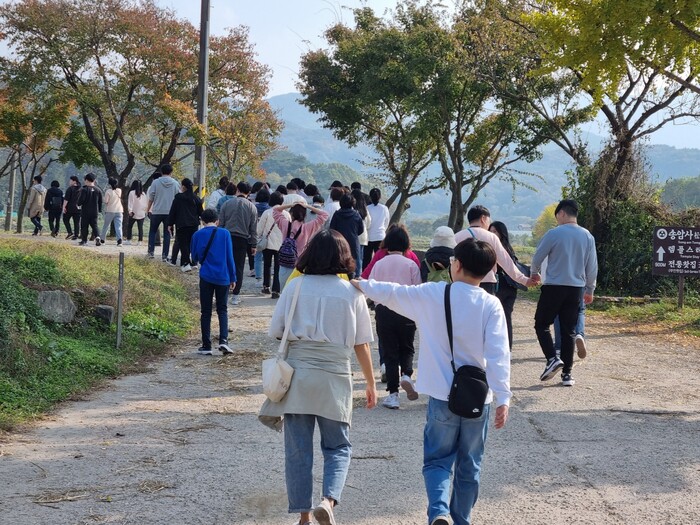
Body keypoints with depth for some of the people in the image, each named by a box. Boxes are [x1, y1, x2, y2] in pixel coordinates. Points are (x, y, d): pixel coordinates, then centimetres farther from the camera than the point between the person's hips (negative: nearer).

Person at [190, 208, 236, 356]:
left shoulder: (197, 235, 0)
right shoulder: (224, 233, -2)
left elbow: (194, 258, 8)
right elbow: (230, 257, -1)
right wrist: (233, 277, 7)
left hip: (206, 277, 0)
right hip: (223, 277, 0)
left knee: (206, 312, 8)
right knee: (222, 310, 10)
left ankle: (206, 346, 8)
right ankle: (223, 340, -9)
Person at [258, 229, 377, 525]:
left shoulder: (295, 286, -1)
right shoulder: (352, 293, -1)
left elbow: (275, 331, 1)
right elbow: (361, 345, 1)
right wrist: (371, 384, 12)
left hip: (297, 376, 1)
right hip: (335, 379, 0)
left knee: (298, 450, 10)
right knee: (338, 447, 14)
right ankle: (328, 500, -8)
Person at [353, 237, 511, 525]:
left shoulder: (431, 294, -5)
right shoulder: (491, 305, -7)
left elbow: (392, 293, 8)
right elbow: (498, 355, -13)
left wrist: (361, 285, 24)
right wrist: (502, 397, -12)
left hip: (442, 396, -1)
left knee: (437, 460, 9)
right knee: (469, 466, 16)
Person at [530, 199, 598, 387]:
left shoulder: (553, 234, -10)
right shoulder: (587, 237, 4)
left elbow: (537, 257, 1)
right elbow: (592, 266, 9)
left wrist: (535, 274, 22)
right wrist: (590, 290, 21)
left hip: (554, 287, -4)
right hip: (576, 288, 5)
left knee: (542, 324, 8)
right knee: (569, 330, 9)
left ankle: (552, 359, -12)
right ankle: (567, 373, 8)